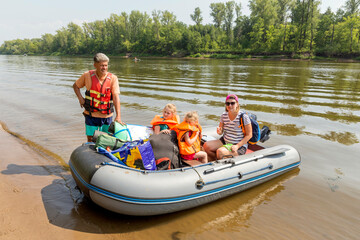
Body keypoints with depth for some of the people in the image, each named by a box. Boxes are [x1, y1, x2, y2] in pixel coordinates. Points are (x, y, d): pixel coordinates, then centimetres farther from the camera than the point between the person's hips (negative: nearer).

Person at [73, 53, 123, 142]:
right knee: (91, 140, 8)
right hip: (91, 115, 0)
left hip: (107, 116, 0)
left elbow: (116, 97, -18)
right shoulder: (87, 75, -4)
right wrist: (80, 98, -4)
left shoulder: (113, 78, -9)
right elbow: (75, 86, 14)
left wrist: (118, 116, -27)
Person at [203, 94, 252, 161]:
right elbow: (221, 132, 9)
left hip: (239, 145, -6)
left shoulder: (243, 116, -16)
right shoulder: (224, 115, 0)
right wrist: (219, 131, -17)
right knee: (206, 146, -14)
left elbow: (249, 135, -12)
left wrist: (237, 146, -20)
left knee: (220, 152, -31)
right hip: (224, 141, 6)